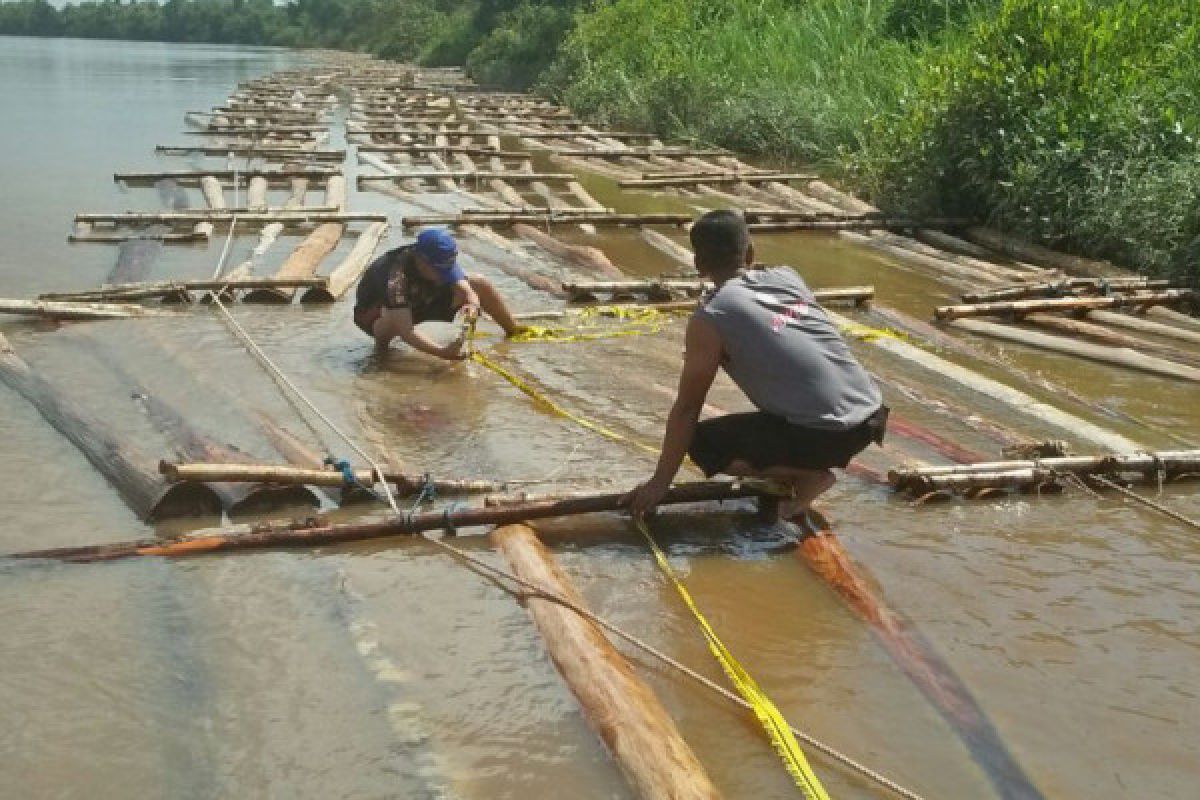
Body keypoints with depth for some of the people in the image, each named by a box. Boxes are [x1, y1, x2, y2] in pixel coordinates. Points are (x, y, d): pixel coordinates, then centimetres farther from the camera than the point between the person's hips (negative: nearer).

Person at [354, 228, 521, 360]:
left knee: (480, 282, -7)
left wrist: (473, 305, -51)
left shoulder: (443, 262, -22)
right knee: (391, 322, -44)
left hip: (422, 301, 6)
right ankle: (381, 342, -9)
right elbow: (405, 330, -48)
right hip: (375, 313, -6)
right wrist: (443, 352, -61)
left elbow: (466, 290, -26)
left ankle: (514, 332, 12)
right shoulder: (396, 274, -41)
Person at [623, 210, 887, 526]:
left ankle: (808, 476, 0)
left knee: (703, 444, 6)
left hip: (827, 435, -7)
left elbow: (687, 408, 1)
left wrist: (660, 482, 10)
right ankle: (803, 466, 16)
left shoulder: (710, 318, -5)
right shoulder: (788, 276, 12)